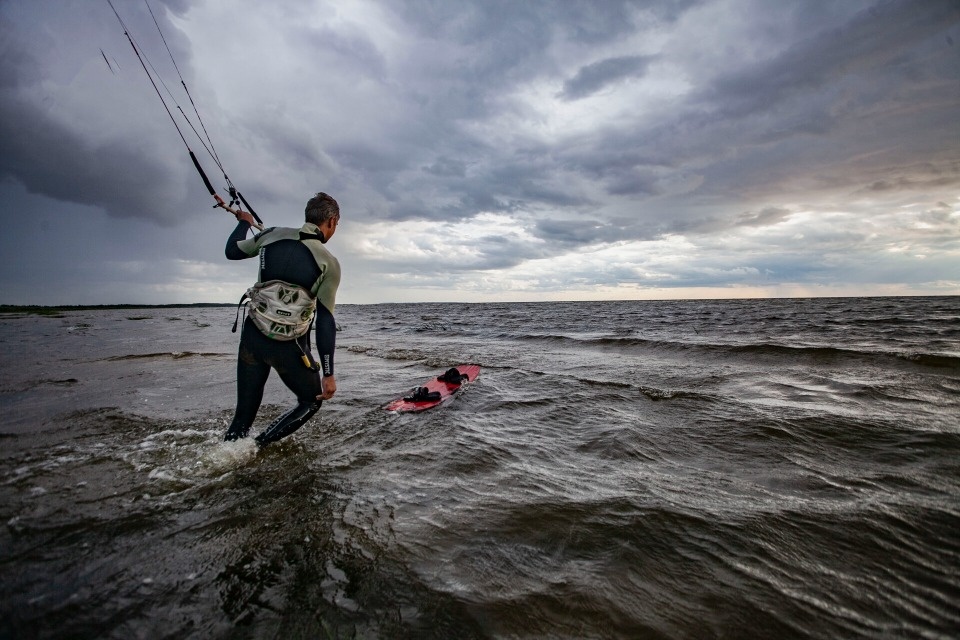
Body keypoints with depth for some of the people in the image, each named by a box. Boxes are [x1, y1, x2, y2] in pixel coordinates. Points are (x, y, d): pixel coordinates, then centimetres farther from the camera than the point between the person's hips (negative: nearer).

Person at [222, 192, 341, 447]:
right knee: (312, 400, 20)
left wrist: (244, 222, 37)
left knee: (244, 415, 16)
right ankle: (254, 448, 9)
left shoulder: (273, 234, 1)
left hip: (252, 336, 4)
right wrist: (328, 374, -9)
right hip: (288, 347, -4)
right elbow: (325, 321, -12)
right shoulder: (329, 263, -10)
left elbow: (231, 251, 18)